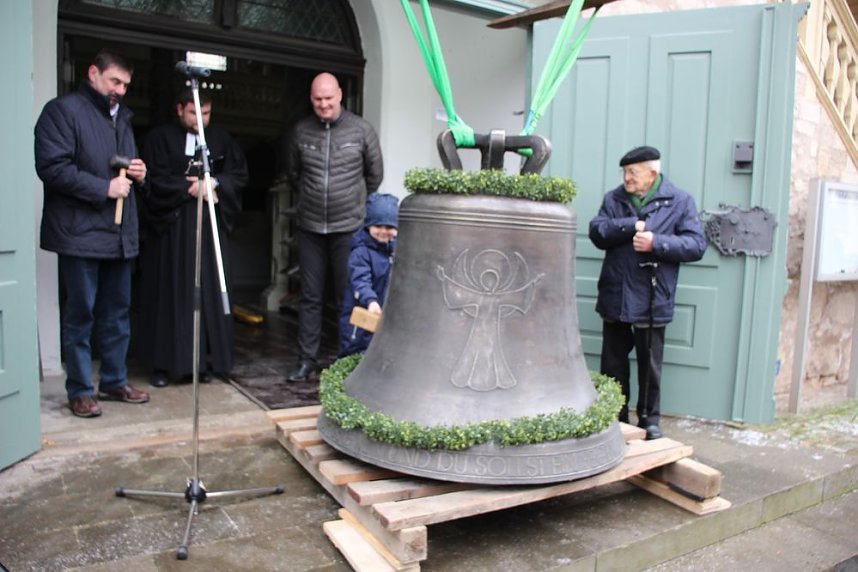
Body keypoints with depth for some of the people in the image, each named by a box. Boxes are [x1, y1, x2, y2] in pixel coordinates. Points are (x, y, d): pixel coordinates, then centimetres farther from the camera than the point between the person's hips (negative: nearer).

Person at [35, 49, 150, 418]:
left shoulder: (122, 116, 20)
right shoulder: (63, 110, -4)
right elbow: (52, 167, -14)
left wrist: (139, 174, 6)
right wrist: (104, 188, -16)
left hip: (119, 234, 7)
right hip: (80, 233, -7)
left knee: (117, 313, 12)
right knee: (80, 314, 0)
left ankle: (114, 382, 23)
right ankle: (79, 391, 12)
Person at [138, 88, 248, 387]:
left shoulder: (222, 139, 11)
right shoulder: (159, 138, 1)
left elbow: (240, 174, 6)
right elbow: (155, 179, -7)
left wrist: (213, 182, -9)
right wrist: (190, 187, -11)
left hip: (211, 226, 3)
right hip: (170, 226, -2)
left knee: (209, 292, 3)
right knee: (170, 293, 0)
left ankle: (206, 360, 12)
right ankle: (164, 363, 10)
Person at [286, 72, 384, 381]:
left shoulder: (362, 130, -3)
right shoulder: (301, 131, 3)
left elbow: (375, 174, 8)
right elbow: (292, 172, 18)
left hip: (348, 226, -2)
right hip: (310, 227, 2)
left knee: (349, 297, 5)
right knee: (310, 297, 7)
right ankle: (307, 360, 17)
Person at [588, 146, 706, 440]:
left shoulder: (680, 201, -1)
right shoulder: (613, 199, 7)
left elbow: (696, 245, -8)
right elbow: (597, 232, -6)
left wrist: (656, 243, -19)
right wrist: (632, 225, -18)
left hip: (652, 302, -3)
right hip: (614, 299, 3)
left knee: (650, 366, 9)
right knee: (613, 364, 13)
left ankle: (649, 421, 26)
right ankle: (615, 418, 29)